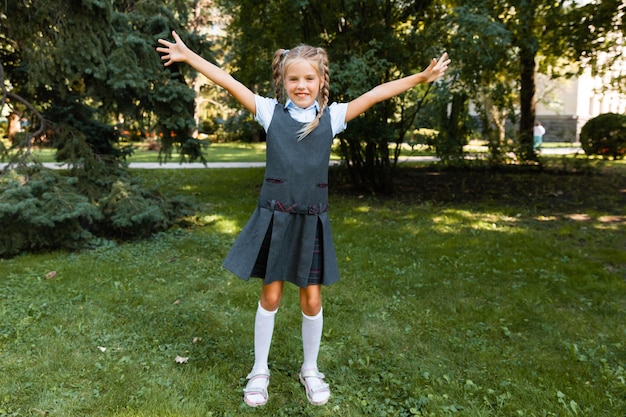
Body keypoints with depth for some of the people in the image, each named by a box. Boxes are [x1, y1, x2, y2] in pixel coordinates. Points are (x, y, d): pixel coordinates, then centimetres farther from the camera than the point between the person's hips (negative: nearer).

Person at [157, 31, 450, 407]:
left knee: (312, 299, 8)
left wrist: (422, 77, 0)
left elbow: (376, 94, 1)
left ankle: (311, 370, 32)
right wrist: (188, 56, 6)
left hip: (312, 221, 1)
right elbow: (228, 82, 4)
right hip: (274, 218, 0)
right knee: (271, 296, 9)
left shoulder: (332, 116, 4)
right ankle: (260, 371, 30)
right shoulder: (271, 111, 2)